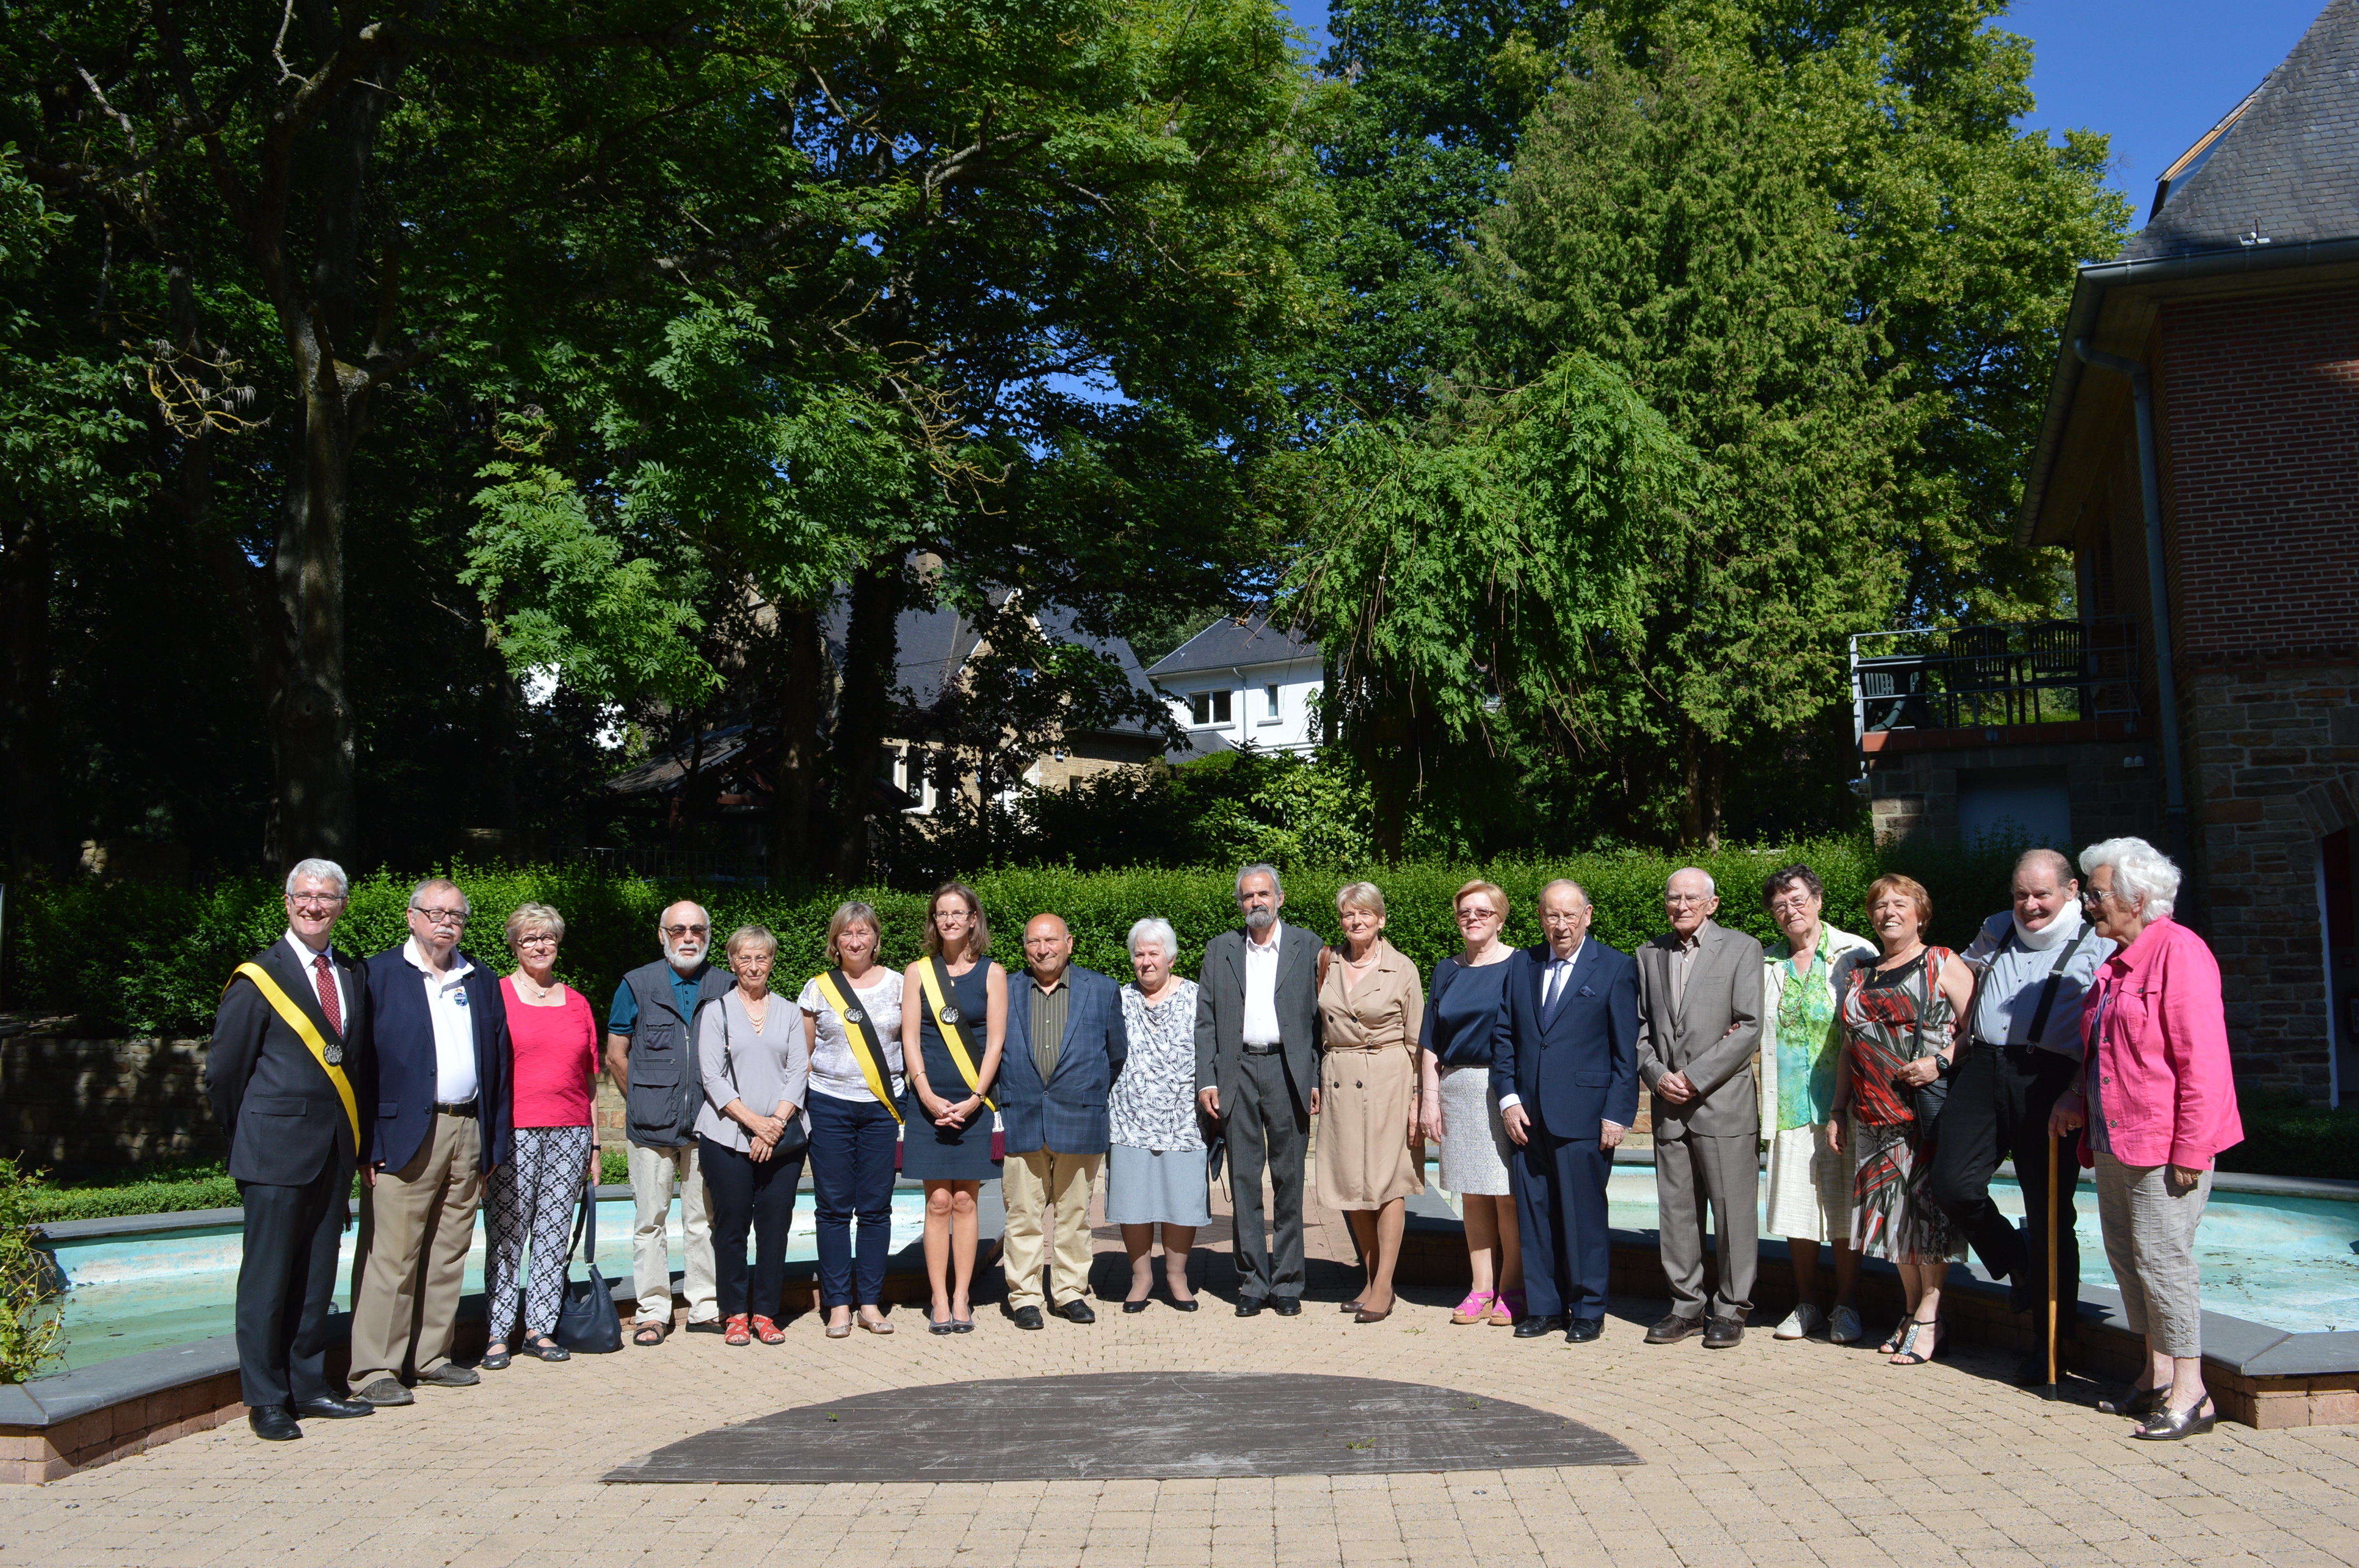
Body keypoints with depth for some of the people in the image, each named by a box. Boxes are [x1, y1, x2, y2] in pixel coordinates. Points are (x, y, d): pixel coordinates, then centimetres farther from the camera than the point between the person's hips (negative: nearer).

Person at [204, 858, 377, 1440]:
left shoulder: (355, 976, 11)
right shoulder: (258, 978, -5)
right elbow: (224, 1071, -1)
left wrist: (361, 1141, 9)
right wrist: (249, 1137, 6)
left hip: (336, 1151, 5)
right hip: (276, 1151, -5)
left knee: (317, 1275, 11)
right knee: (268, 1277, 1)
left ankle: (309, 1385, 21)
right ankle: (266, 1399, 10)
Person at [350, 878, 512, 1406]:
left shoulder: (482, 982, 15)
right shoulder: (378, 975, 0)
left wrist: (495, 1143, 8)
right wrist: (368, 1143, -13)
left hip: (468, 1133, 5)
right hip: (404, 1133, -5)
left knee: (449, 1254, 10)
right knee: (390, 1256, -5)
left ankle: (432, 1356, 20)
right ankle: (375, 1368, 2)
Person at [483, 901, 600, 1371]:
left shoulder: (577, 1004, 14)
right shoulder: (496, 997, 2)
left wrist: (594, 1144, 13)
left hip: (569, 1134, 4)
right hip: (513, 1133, -4)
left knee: (554, 1236, 5)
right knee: (506, 1235, -2)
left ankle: (540, 1328, 14)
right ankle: (497, 1334, 6)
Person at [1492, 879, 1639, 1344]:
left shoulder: (1616, 968, 1)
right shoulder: (1520, 965, 12)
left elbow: (1627, 1050, -2)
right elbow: (1502, 1037, 13)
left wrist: (1617, 1114, -8)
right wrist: (1508, 1099, 2)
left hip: (1584, 1116, -4)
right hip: (1527, 1116, 4)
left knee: (1584, 1215, 1)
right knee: (1533, 1214, 8)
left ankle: (1588, 1311, 14)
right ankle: (1542, 1307, 19)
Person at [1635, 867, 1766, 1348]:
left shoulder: (1742, 949, -1)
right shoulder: (1649, 955, 13)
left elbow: (1749, 1029, -8)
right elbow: (1640, 1027, 14)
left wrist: (1693, 1079, -11)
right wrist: (1657, 1076, -4)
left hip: (1725, 1102, -4)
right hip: (1670, 1109, 4)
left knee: (1733, 1210, 0)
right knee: (1677, 1211, 8)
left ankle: (1730, 1309, 13)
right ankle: (1687, 1305, 20)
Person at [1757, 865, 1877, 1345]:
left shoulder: (1856, 954, -1)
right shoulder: (1766, 964, 11)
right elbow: (1754, 1028, 20)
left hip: (1841, 1103, -3)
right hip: (1789, 1104, 4)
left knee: (1842, 1205, 1)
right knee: (1796, 1205, 6)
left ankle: (1847, 1306, 14)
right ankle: (1807, 1304, 19)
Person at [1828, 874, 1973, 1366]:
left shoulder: (1942, 964, 1)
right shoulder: (1861, 976, 17)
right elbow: (1849, 1048, 20)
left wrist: (1942, 1062, -20)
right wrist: (1838, 1111, 16)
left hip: (1930, 1110, -6)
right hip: (1876, 1118, 6)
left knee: (1928, 1205, -6)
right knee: (1894, 1211, 8)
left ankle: (1929, 1317, 2)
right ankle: (1912, 1312, 17)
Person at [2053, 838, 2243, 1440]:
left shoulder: (2179, 952, -13)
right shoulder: (2118, 963, 16)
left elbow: (2203, 1061, -18)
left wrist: (2190, 1149, -20)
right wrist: (2077, 1098, 12)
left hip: (2163, 1144, -9)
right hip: (2115, 1141, 9)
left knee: (2161, 1257, -7)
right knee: (2127, 1256, 12)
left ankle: (2190, 1393, 2)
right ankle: (2157, 1377, 22)